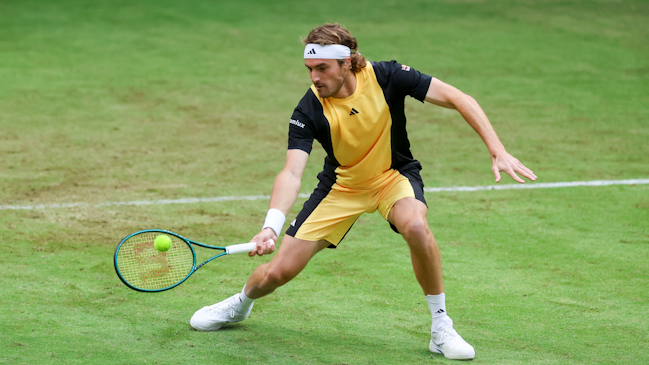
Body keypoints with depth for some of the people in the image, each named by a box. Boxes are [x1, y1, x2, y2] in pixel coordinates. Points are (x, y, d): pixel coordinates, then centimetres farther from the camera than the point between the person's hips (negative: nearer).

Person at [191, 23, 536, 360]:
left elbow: (458, 99, -22)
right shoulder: (308, 111, -24)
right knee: (279, 270, -3)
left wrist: (498, 151, -30)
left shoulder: (385, 77, -25)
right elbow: (291, 174, -31)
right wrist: (271, 226, -48)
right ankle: (241, 303, 35)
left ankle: (441, 329, -18)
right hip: (341, 184, 1)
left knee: (415, 226, -36)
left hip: (394, 174, -1)